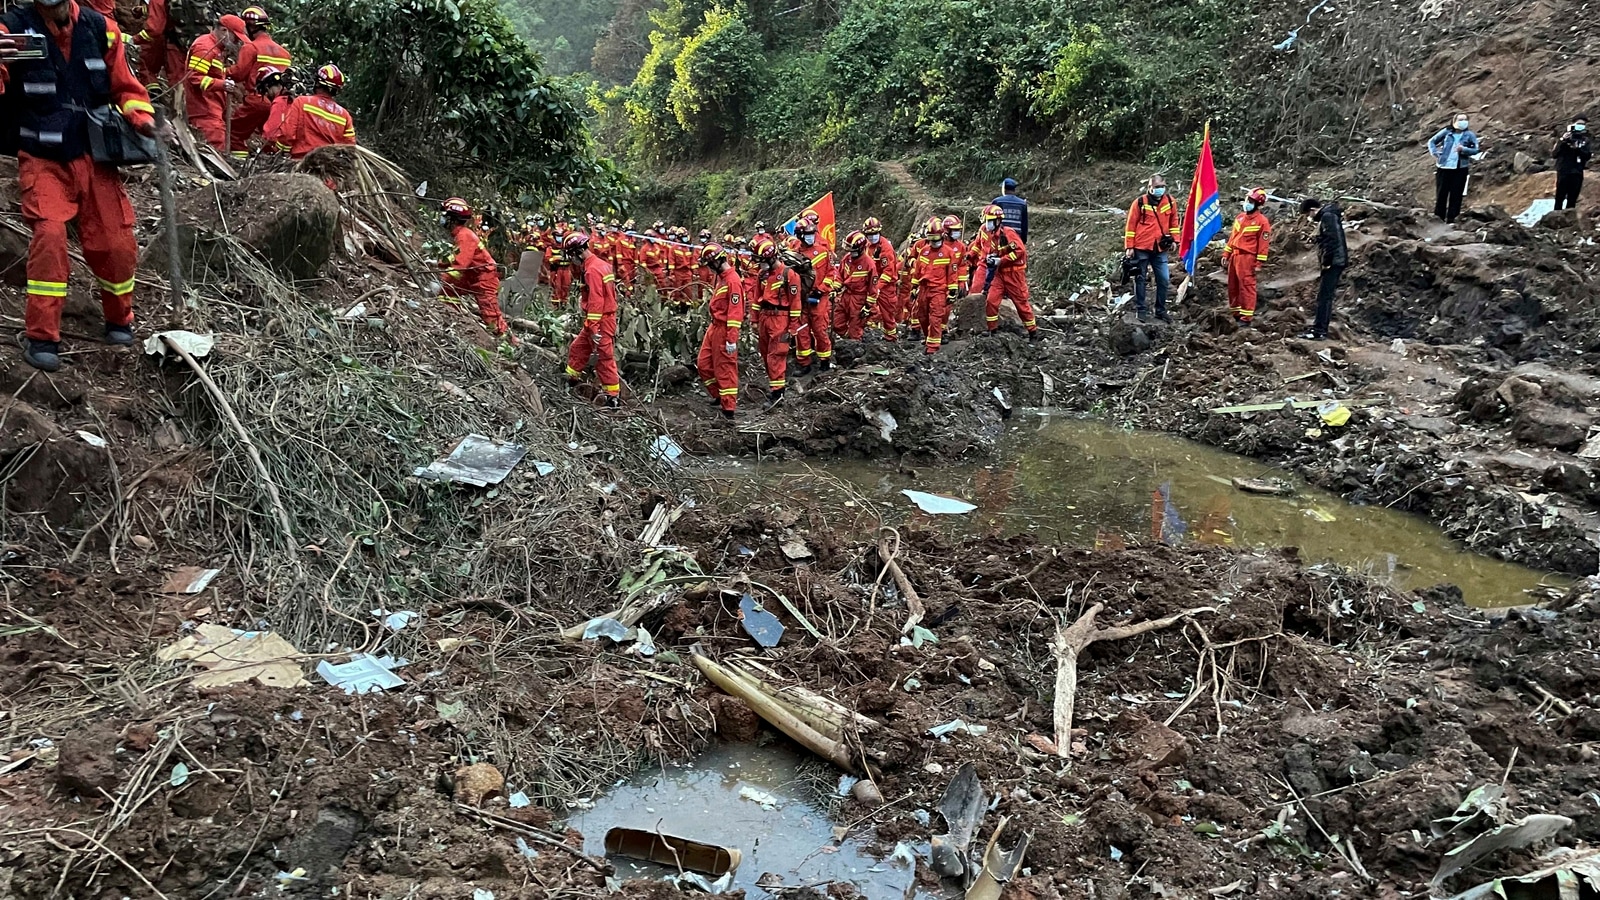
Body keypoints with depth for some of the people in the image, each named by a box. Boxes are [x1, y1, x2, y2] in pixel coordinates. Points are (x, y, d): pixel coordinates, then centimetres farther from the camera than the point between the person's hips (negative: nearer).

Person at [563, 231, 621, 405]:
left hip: (600, 321, -10)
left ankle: (614, 397, 1)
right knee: (577, 349, 20)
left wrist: (593, 328, -23)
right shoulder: (601, 264, 12)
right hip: (604, 318, 10)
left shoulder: (592, 270, -19)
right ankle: (570, 382, 34)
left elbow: (596, 301, -24)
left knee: (605, 359, -4)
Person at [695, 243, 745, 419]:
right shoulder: (720, 277, 10)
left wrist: (732, 339, -23)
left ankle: (729, 407, 6)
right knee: (703, 363, 14)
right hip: (714, 327, 10)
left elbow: (735, 312, -22)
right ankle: (719, 395, 28)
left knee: (725, 369, -2)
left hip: (724, 330, -10)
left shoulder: (732, 280, -19)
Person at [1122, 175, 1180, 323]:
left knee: (1164, 279, 3)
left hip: (1161, 249, 3)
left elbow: (1174, 221, 16)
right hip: (1141, 248, -3)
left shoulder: (1170, 202, 4)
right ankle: (1141, 309, 15)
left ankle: (1161, 310, 15)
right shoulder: (1139, 202, -7)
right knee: (1140, 279, 5)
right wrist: (1129, 247, -7)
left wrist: (1174, 239, 9)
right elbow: (1131, 225, -4)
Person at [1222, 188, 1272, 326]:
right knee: (1233, 286, 11)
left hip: (1247, 258, -8)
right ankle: (1236, 314, 21)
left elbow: (1263, 243, -10)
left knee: (1247, 286, -7)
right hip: (1234, 256, 8)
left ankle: (1246, 317, -4)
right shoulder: (1240, 217, 14)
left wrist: (1259, 263, -13)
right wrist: (1226, 255, 15)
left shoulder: (1262, 221, -8)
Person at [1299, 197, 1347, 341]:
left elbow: (1332, 240, -21)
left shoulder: (1328, 216, -12)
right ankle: (1320, 328, 18)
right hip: (1333, 263, 10)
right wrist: (1325, 262, 14)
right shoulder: (1325, 217, 20)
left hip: (1333, 263, -10)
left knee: (1324, 297, -10)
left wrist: (1326, 262, -18)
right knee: (1325, 297, 13)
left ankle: (1320, 331, -11)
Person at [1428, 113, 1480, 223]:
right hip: (1443, 167, 1)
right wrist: (1435, 153, -2)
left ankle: (1451, 219, 7)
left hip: (1460, 169, -1)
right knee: (1441, 194, 5)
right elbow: (1431, 141, 12)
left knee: (1456, 195, 2)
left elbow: (1476, 150, -3)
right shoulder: (1446, 132, 3)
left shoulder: (1469, 135, 1)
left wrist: (1463, 149, -19)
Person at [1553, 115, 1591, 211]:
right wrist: (1562, 141, -16)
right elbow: (1554, 154, -3)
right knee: (1559, 198, -6)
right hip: (1563, 172, -2)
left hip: (1577, 174, 2)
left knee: (1572, 199, 3)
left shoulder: (1586, 141, 11)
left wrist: (1578, 148, -17)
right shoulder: (1564, 138, 6)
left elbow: (1588, 156, -2)